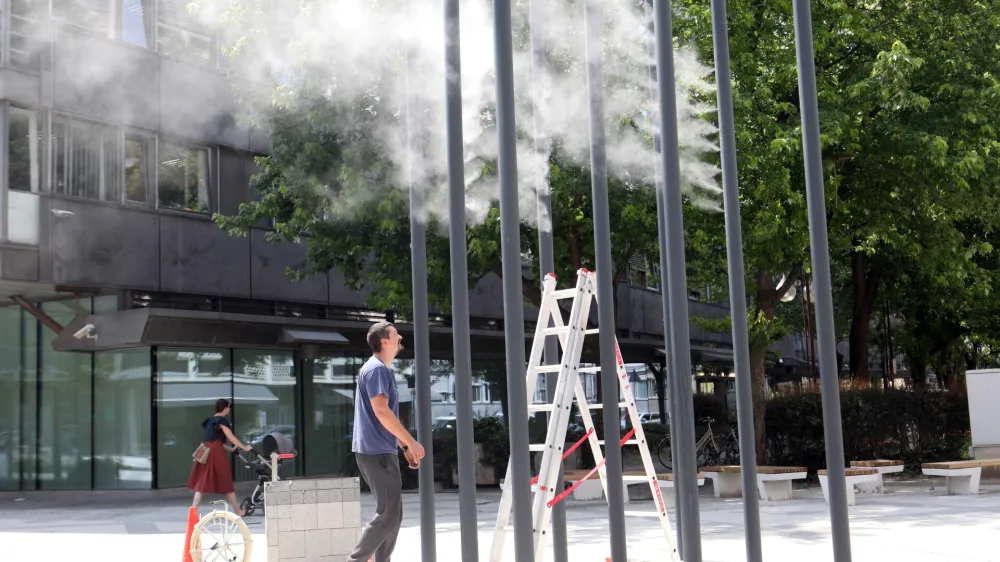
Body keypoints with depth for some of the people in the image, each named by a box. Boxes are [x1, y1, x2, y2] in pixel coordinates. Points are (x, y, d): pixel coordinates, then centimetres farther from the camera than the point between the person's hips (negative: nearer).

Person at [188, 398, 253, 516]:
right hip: (216, 453, -8)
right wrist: (244, 447, -3)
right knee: (226, 482, 3)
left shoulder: (211, 420, 19)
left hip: (206, 452, 8)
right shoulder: (222, 420, -7)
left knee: (202, 482, 6)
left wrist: (231, 449, 21)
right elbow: (231, 437, -11)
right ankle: (237, 510, 14)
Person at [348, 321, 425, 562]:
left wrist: (404, 448, 22)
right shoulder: (376, 369, -12)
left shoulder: (382, 370, 19)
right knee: (387, 514, -9)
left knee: (392, 513, 11)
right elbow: (381, 411, -22)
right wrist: (411, 442, -20)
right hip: (377, 451, -10)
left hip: (380, 451, 10)